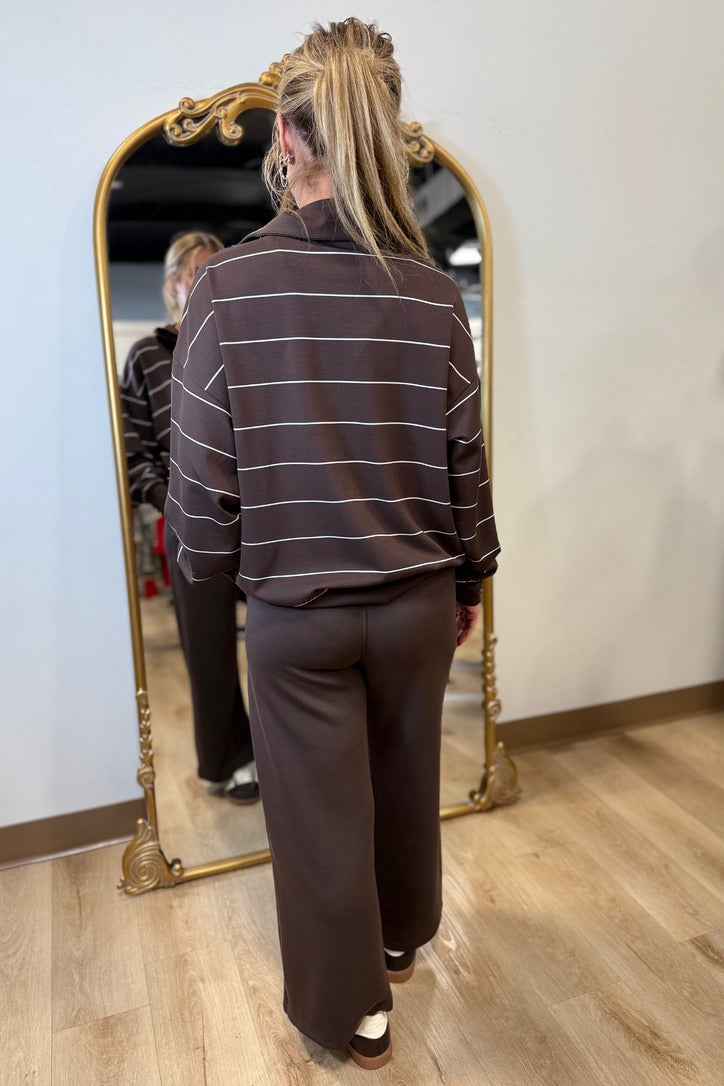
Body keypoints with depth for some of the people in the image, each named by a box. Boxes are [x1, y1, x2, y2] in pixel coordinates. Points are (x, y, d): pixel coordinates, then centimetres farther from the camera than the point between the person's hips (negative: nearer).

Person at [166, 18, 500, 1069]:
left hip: (295, 610, -2)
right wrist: (472, 579, 13)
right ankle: (401, 937, 53)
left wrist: (208, 561, 8)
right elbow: (466, 463, -1)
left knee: (320, 812, 17)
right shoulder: (432, 292, -6)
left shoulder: (227, 285, -13)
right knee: (407, 782, 25)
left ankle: (350, 1007, 40)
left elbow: (203, 476, -11)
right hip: (417, 599, 3)